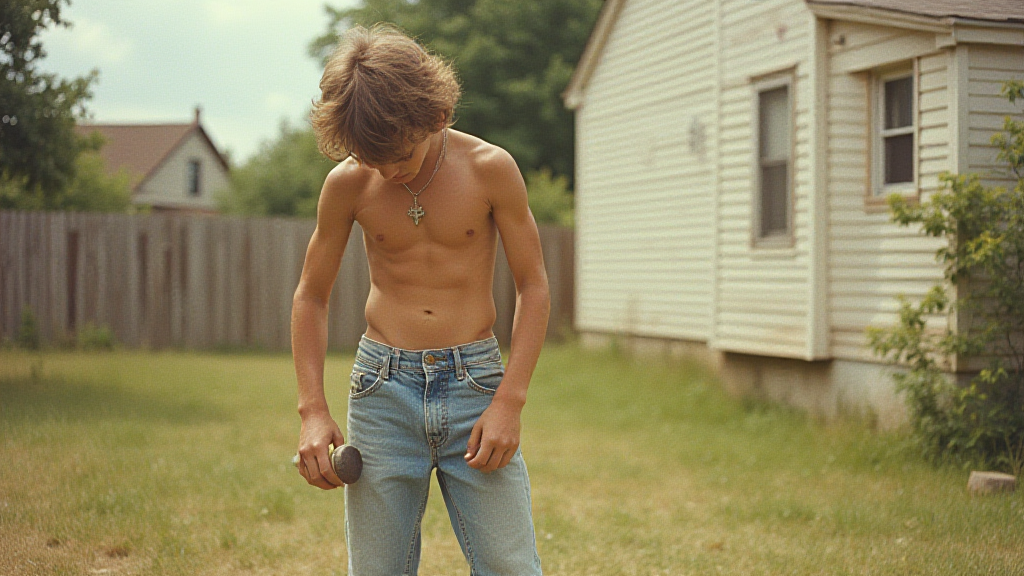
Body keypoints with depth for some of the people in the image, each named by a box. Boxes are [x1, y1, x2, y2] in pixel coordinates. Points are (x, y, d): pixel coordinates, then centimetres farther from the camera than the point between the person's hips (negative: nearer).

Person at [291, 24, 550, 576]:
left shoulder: (491, 169, -4)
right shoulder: (347, 184, 0)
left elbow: (533, 286, 1)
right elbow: (311, 295, 10)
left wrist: (510, 402, -8)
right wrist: (312, 409, 0)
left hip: (475, 383, -1)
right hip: (383, 388, 1)